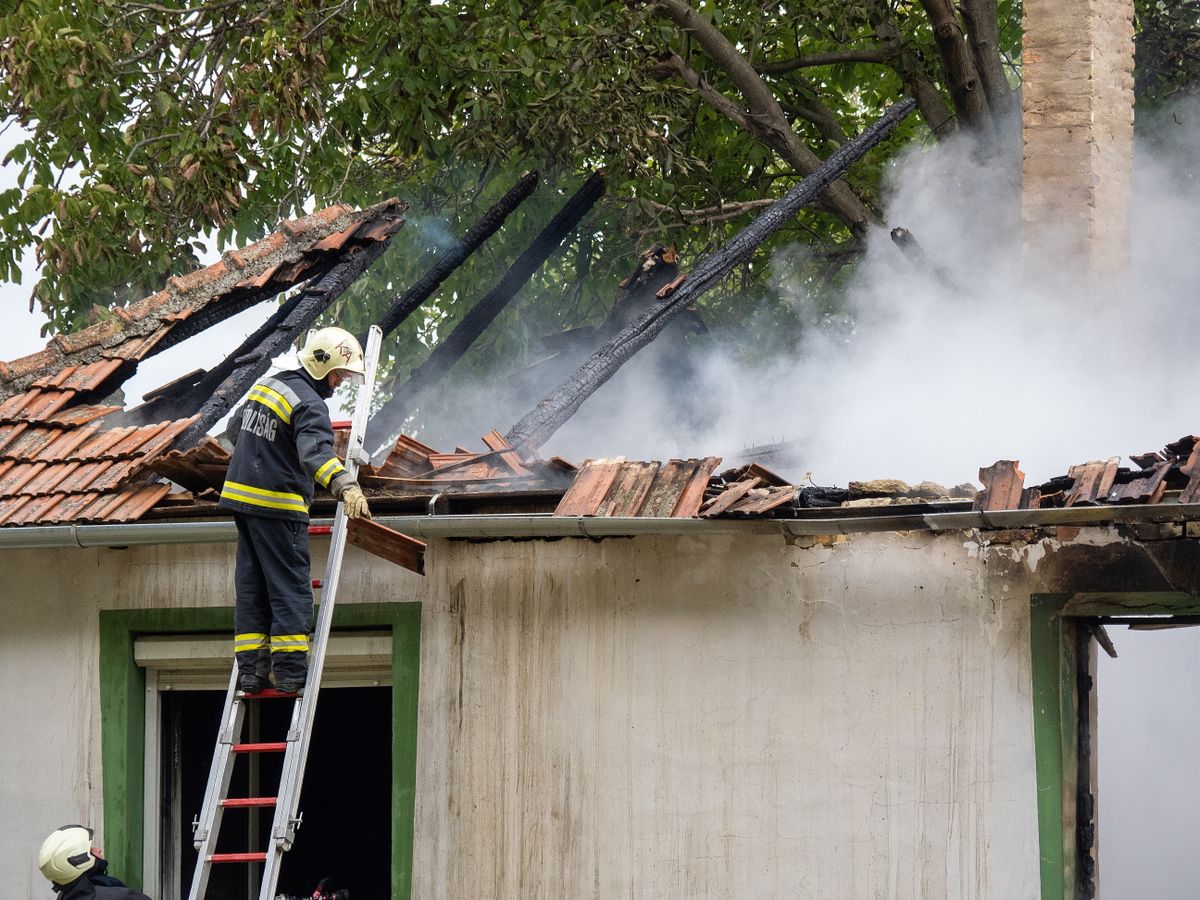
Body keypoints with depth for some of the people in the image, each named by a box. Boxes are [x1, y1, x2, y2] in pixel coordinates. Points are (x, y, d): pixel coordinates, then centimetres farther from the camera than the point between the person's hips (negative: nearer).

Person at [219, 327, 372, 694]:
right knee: (291, 588, -4)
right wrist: (345, 486, -47)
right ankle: (290, 669, -8)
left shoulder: (265, 386, 14)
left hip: (241, 497, 8)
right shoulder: (310, 405, -14)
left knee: (252, 587, 9)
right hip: (277, 506, -8)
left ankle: (250, 667, 7)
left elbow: (234, 429, 30)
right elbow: (315, 452, -33)